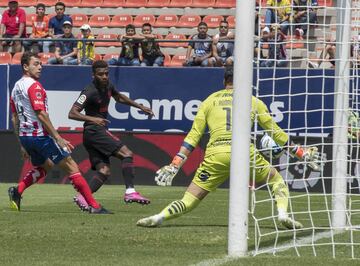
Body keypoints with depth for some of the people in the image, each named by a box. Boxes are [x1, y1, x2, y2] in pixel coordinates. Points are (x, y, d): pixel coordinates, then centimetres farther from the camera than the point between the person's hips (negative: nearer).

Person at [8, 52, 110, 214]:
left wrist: (22, 144, 24)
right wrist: (58, 138, -19)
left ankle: (17, 191, 14)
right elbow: (41, 114, -21)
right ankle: (93, 206, -9)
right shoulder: (34, 85, -14)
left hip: (24, 136, 9)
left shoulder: (16, 87, 13)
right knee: (71, 167, -5)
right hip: (40, 135, -9)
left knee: (43, 166, 32)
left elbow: (14, 119, 18)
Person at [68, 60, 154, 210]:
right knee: (127, 154, -15)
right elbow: (72, 113, -21)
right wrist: (93, 119, -34)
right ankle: (130, 192, -22)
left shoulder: (107, 86, 11)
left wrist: (140, 107, 34)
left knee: (104, 170, -1)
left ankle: (82, 198, -8)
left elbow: (119, 97, 33)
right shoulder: (90, 92, -16)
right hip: (94, 131, -9)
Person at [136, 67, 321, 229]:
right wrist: (300, 152, 35)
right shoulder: (253, 102, 20)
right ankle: (283, 214, -4)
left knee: (188, 202, 5)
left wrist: (174, 166, 13)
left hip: (215, 155, 1)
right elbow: (275, 132, 24)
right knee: (277, 180, 21)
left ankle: (158, 218, -19)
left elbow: (193, 137, 13)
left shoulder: (209, 101, 21)